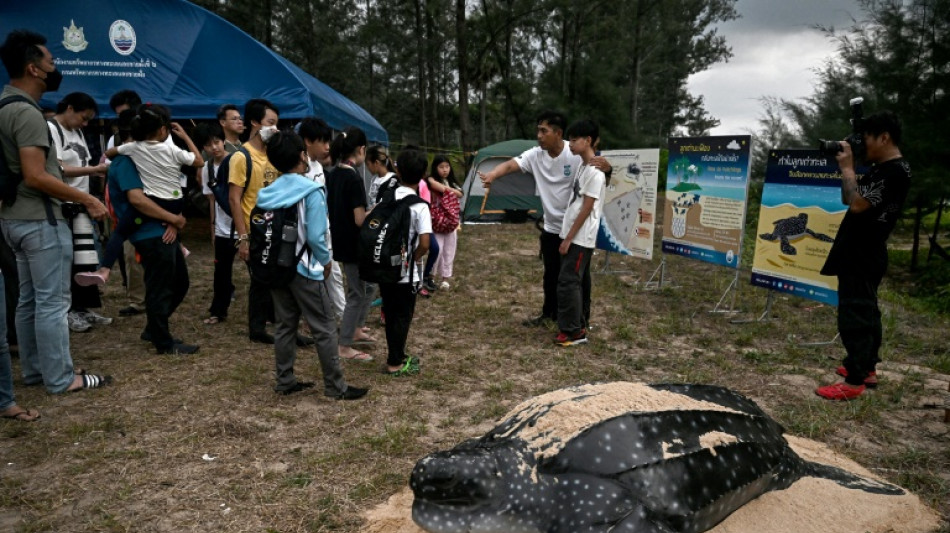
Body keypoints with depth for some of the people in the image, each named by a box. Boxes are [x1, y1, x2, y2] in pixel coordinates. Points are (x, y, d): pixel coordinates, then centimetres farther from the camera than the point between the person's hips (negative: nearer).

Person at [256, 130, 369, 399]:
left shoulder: (267, 193, 4)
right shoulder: (311, 191, -15)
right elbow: (315, 237, -19)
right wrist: (326, 260, -3)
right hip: (304, 270, -7)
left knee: (284, 325, 15)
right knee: (325, 329, 1)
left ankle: (285, 381, 23)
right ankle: (335, 387, 7)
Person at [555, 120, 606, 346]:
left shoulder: (595, 171, -16)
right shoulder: (583, 167, 13)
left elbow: (586, 209, -18)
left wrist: (568, 238, -16)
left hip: (580, 239, -9)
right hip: (572, 236, 9)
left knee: (568, 282, -7)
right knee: (571, 282, 12)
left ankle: (573, 331, 1)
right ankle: (577, 327, 20)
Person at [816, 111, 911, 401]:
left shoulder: (895, 171, -17)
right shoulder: (880, 168, 13)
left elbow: (858, 204, -25)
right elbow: (848, 200, 19)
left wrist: (847, 167, -14)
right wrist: (848, 167, 7)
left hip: (862, 256, -11)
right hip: (860, 254, 11)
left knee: (854, 315, -8)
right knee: (865, 312, 17)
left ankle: (855, 381, -4)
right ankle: (867, 368, 29)